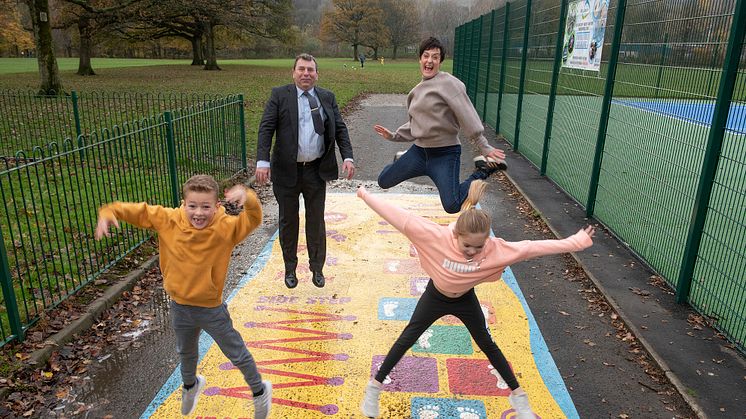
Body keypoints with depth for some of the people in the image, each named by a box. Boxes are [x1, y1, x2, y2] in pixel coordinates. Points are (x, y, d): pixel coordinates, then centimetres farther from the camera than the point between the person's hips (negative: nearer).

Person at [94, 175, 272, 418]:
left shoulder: (225, 228, -23)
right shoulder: (168, 220, -14)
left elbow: (252, 220, -36)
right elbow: (138, 211, -7)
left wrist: (248, 199, -55)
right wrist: (109, 212, -23)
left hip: (211, 309, -4)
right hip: (180, 308, 4)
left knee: (237, 354, 12)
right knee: (186, 353, 30)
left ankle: (260, 391, 38)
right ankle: (191, 385, 62)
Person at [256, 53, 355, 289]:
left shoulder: (327, 98, 7)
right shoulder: (279, 95, -2)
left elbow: (340, 129, 4)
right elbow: (266, 128, -8)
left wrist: (348, 157, -10)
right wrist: (263, 161, -19)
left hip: (316, 170, 2)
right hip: (287, 171, -1)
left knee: (316, 221, 11)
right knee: (288, 221, 12)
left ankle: (317, 268, 28)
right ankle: (290, 268, 30)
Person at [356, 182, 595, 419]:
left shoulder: (496, 249, -32)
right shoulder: (438, 236, -37)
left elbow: (533, 247, -27)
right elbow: (402, 219, -34)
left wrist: (576, 241, -26)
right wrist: (366, 195, -29)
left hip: (466, 299, 1)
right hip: (435, 296, -1)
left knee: (487, 345, 14)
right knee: (406, 339, 8)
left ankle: (518, 395, 33)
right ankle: (375, 386, 25)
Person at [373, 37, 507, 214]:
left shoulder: (448, 83, -12)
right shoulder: (418, 90, 12)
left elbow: (467, 116, -18)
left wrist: (484, 147, -21)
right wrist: (394, 136, 18)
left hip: (445, 153, -6)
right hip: (419, 150, 7)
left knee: (452, 206, -19)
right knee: (383, 181, 9)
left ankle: (481, 173, 4)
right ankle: (401, 161, 39)